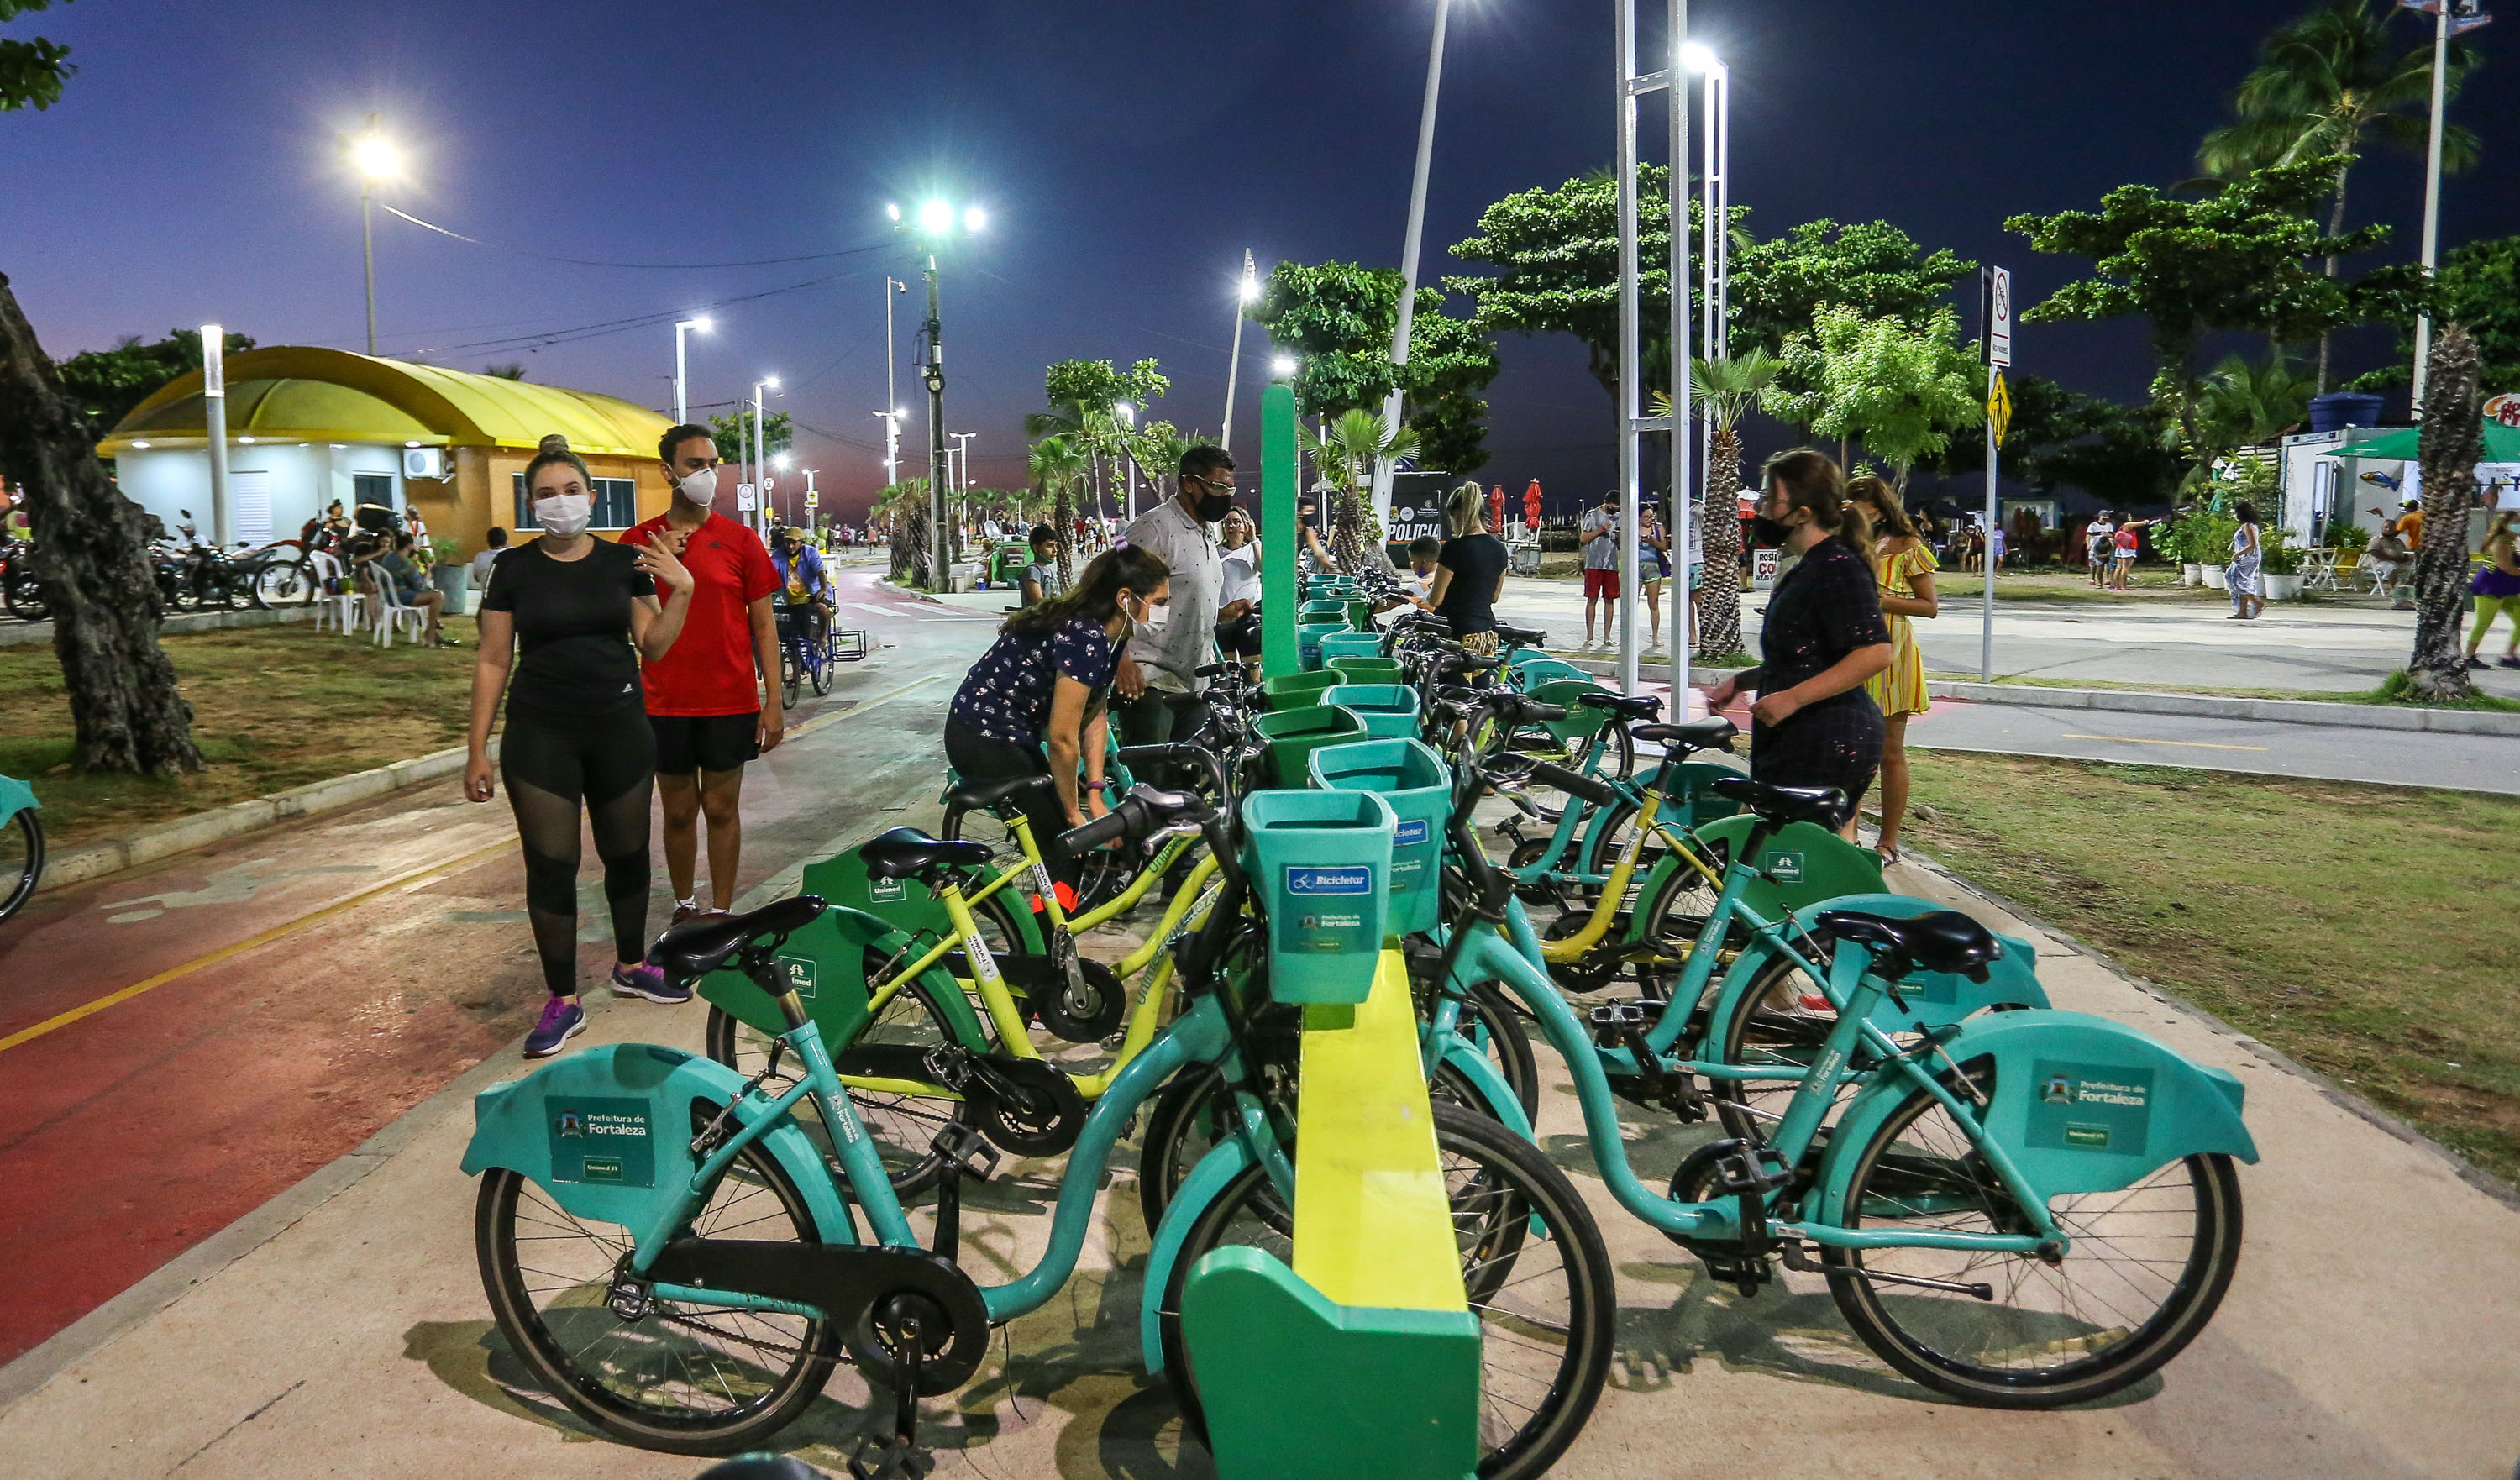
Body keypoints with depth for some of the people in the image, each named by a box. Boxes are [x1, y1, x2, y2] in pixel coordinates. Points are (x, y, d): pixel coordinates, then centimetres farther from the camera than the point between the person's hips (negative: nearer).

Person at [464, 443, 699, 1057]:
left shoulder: (624, 561, 3)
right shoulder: (514, 569, -1)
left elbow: (653, 647, 2)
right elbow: (493, 661, 1)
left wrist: (681, 592, -13)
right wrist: (477, 748, -1)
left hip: (619, 728, 2)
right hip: (541, 734, -2)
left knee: (627, 853, 11)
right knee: (551, 864, -1)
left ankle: (631, 966, 33)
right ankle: (563, 1001, 9)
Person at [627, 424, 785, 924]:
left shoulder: (740, 540, 0)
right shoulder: (640, 540, 3)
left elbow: (763, 624, 0)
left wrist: (774, 702, -5)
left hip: (731, 702, -1)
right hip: (666, 704, 1)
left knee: (721, 809, 6)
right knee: (679, 812, 10)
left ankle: (722, 914, 15)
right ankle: (684, 909, 24)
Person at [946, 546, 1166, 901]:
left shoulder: (1107, 635, 3)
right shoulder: (1083, 639, -27)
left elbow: (1095, 715, 6)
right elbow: (1062, 739, -25)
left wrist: (1094, 795, -2)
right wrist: (1074, 814, -12)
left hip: (1013, 735, 10)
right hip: (985, 741, -10)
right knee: (1065, 845, -9)